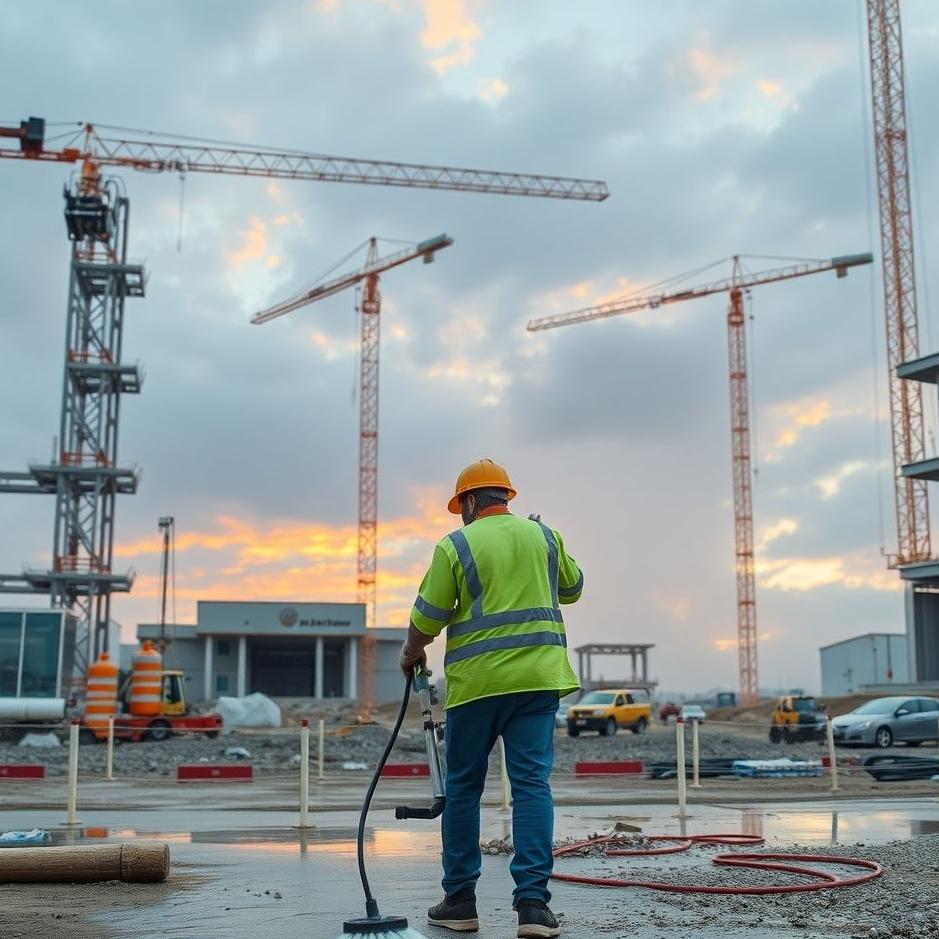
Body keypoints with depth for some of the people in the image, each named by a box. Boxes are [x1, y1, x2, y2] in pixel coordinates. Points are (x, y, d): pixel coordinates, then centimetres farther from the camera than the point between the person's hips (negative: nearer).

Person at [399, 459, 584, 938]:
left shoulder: (455, 546, -2)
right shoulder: (543, 535, 8)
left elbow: (427, 618, -1)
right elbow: (571, 589, 23)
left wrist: (411, 653, 19)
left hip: (476, 681, -2)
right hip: (537, 678, 3)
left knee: (463, 788, 10)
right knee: (532, 783, 0)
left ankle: (459, 900, 17)